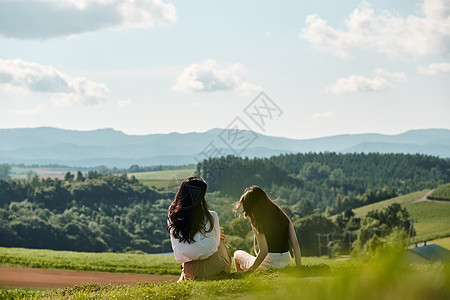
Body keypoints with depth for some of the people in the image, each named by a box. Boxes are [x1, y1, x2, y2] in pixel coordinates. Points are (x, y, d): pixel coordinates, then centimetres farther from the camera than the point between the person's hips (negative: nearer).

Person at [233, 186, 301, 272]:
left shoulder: (256, 222, -14)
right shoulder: (282, 215, 1)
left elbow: (264, 251, -19)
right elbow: (295, 243, -2)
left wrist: (248, 271, -11)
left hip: (268, 266, -6)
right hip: (287, 263, 6)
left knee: (237, 254, 23)